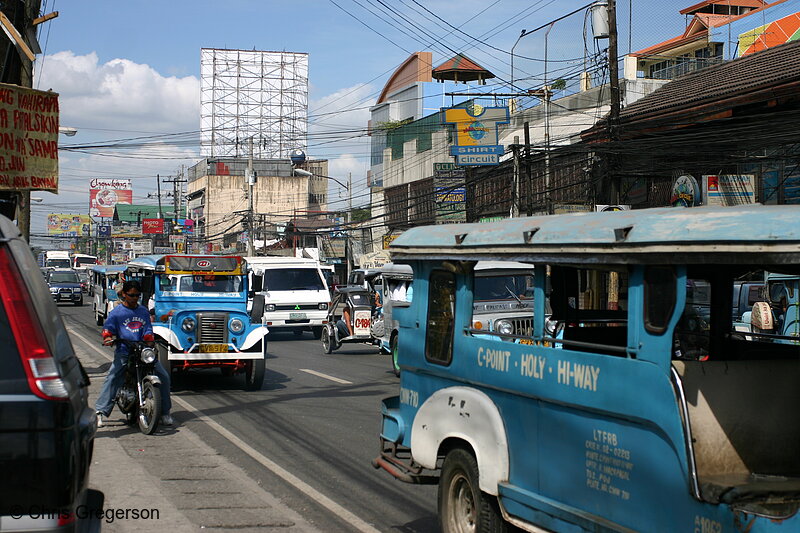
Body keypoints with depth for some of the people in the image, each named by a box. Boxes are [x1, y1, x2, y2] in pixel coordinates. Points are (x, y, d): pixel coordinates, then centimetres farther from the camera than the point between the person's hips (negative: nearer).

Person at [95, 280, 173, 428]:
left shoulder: (143, 311, 17)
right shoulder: (117, 312, 6)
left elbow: (148, 330, 15)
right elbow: (108, 328, 3)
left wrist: (150, 339, -6)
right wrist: (107, 338, -19)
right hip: (124, 352, -3)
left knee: (163, 376, -5)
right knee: (111, 379, -18)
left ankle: (165, 412, 7)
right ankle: (101, 412, -17)